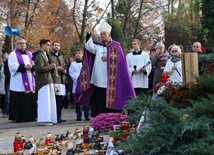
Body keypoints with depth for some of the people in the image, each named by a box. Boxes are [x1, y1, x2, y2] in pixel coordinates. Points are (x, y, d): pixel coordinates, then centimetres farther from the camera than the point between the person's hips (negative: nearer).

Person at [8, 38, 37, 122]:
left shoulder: (29, 54, 20)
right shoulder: (13, 54, 4)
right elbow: (12, 66, -9)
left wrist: (31, 66, -9)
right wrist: (24, 66, -18)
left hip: (30, 81, 5)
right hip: (19, 82, -5)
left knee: (31, 99, 1)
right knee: (20, 99, -8)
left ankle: (30, 116, 6)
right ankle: (19, 117, -5)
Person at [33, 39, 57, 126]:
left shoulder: (44, 55, 20)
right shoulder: (40, 55, -12)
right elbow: (40, 68, -21)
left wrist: (52, 68, 10)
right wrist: (51, 66, -12)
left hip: (48, 80, 10)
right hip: (43, 81, -10)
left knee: (49, 101, 11)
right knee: (44, 100, -9)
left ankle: (49, 119, 15)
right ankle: (43, 120, -7)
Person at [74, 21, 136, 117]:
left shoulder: (116, 45, 5)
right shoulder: (98, 46, 16)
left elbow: (120, 59, -2)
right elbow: (89, 47, -4)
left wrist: (108, 58, -11)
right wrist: (89, 34, -12)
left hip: (110, 80, -4)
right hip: (98, 80, 4)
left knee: (110, 101, -4)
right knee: (98, 101, 3)